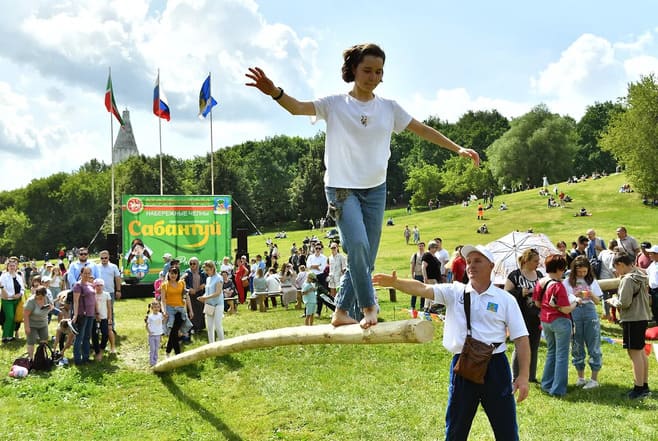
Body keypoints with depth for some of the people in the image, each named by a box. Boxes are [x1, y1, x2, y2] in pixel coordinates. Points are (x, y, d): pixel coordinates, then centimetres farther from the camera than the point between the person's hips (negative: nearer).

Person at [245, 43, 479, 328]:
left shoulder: (389, 108, 6)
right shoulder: (335, 104, -4)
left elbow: (423, 130, 12)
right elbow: (298, 108, -18)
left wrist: (458, 149, 10)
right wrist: (274, 92, -38)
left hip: (375, 189, 4)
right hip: (342, 187, -4)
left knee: (367, 258, 5)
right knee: (358, 244, -23)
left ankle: (341, 312, 19)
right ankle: (368, 306, -5)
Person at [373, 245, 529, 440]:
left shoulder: (505, 300, 0)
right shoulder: (454, 292, 2)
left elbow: (521, 338, 0)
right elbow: (423, 289, -12)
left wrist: (523, 376, -7)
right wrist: (394, 282, -30)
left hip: (495, 367, -1)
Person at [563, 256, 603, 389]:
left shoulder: (592, 281, 9)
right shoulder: (567, 282, 4)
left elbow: (597, 301, 8)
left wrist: (591, 295, -13)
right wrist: (575, 296, -16)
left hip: (590, 312, 0)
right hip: (574, 313, 0)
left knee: (593, 346, 0)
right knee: (576, 346, 7)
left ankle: (594, 379, 5)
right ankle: (580, 377, 18)